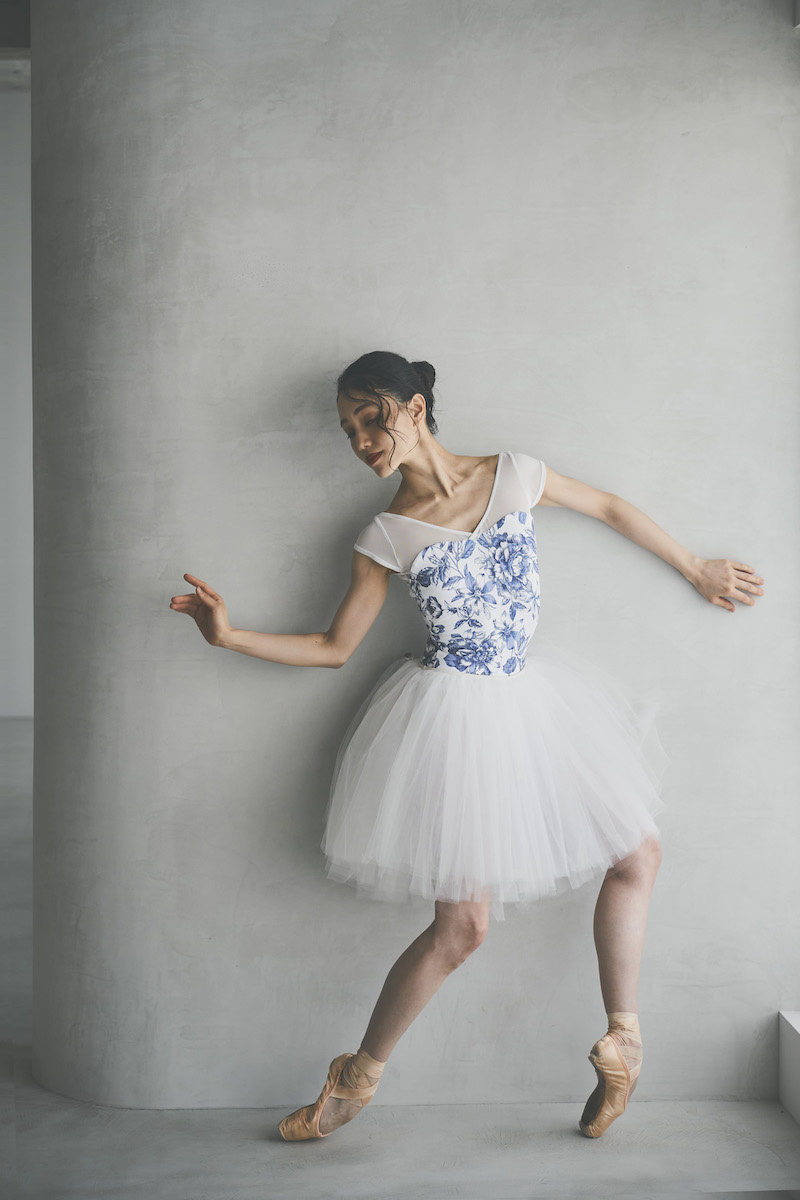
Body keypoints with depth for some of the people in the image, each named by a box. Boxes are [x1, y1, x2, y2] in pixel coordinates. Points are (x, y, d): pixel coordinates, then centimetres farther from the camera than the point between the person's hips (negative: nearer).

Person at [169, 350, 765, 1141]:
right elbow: (334, 647, -1)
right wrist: (229, 636, -12)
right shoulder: (387, 536, -6)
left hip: (529, 698, 4)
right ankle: (357, 1079, 14)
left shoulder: (512, 475, -2)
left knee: (638, 853, 7)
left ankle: (621, 1046, 23)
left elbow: (609, 507, 11)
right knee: (462, 925, -5)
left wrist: (696, 570, 17)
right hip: (455, 715, -4)